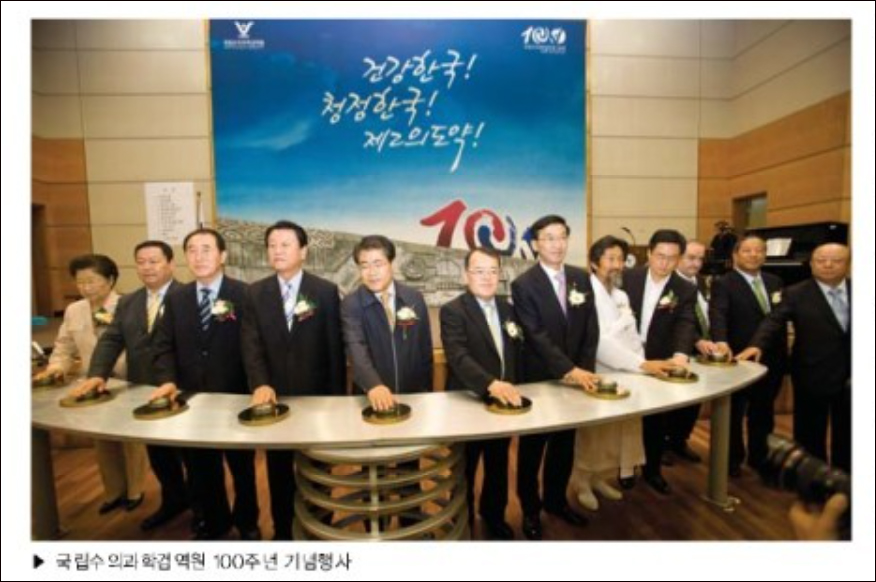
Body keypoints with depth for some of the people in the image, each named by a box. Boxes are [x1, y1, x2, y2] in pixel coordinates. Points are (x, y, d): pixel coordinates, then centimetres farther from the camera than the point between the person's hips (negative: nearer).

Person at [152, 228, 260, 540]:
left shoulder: (244, 294, -9)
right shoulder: (176, 298, 5)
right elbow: (164, 346, 5)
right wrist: (168, 380, -11)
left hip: (235, 397, -3)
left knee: (242, 465, 16)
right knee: (201, 467, 19)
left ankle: (247, 521, 39)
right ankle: (215, 520, 43)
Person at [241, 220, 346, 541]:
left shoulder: (325, 291, -5)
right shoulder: (255, 293, 2)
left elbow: (335, 347, -5)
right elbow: (251, 344, -5)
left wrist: (337, 397, -6)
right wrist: (260, 384, -21)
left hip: (316, 395, -2)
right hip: (274, 395, 2)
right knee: (279, 470, 16)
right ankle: (282, 530, 37)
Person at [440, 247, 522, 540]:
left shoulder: (507, 308, 4)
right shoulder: (452, 311, -17)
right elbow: (458, 357, -30)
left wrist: (511, 389, 5)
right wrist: (491, 384, -44)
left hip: (502, 403, 6)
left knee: (498, 467, 24)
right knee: (465, 471, 15)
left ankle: (494, 515, 49)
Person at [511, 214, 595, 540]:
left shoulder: (581, 278, 3)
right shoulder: (524, 284, -13)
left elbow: (591, 329, 3)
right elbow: (536, 336, -20)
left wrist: (584, 369, -7)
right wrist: (569, 370, -26)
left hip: (576, 377, 5)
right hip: (538, 379, -5)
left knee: (565, 445, 19)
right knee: (532, 447, 13)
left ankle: (555, 500, 41)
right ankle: (530, 509, 33)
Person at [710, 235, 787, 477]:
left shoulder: (775, 282, 9)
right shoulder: (723, 284, -11)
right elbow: (718, 315, -26)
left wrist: (783, 352, 7)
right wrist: (721, 341, -43)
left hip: (771, 359, 6)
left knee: (763, 412, 19)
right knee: (734, 413, 11)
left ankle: (760, 457, 38)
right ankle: (733, 459, 29)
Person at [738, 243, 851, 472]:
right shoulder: (796, 294, -7)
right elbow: (774, 321, -19)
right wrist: (758, 345, -37)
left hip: (849, 375, 3)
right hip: (812, 375, -3)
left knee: (846, 434, 17)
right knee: (810, 435, 10)